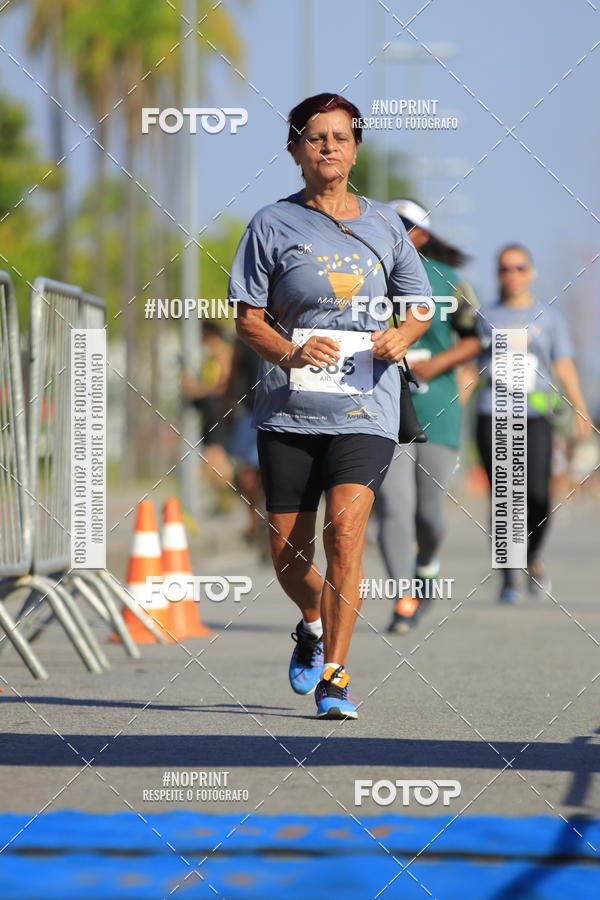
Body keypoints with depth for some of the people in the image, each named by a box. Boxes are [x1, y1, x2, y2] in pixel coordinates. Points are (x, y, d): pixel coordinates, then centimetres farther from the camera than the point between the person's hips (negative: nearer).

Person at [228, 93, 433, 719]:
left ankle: (333, 678, -16)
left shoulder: (384, 224, 11)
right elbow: (247, 317, 2)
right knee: (287, 554, 5)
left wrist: (403, 335, -3)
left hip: (365, 409, 0)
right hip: (288, 410, 0)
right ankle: (314, 626, 39)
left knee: (345, 526, -21)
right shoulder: (273, 224, 4)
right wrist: (291, 353, -18)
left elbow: (420, 305, 20)